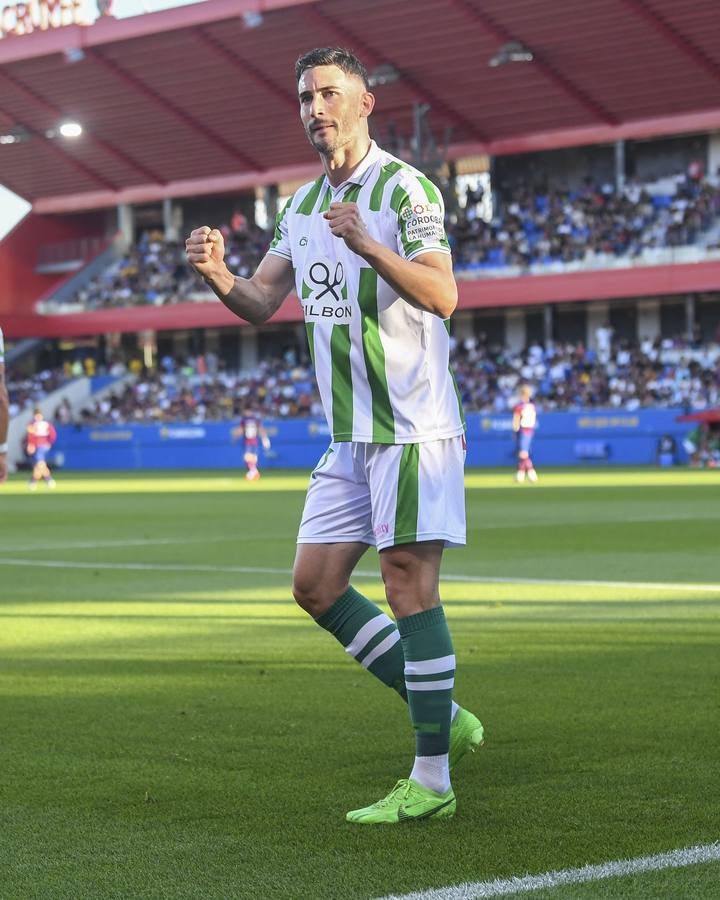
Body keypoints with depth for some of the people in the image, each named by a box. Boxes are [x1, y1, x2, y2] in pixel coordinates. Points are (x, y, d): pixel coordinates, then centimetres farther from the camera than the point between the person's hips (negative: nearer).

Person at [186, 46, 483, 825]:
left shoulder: (405, 189, -9)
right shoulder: (301, 205, 15)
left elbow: (442, 295, -21)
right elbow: (260, 304, 15)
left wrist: (367, 246, -35)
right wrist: (216, 273, -6)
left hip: (412, 424, -8)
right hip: (349, 435, 8)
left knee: (409, 585, -9)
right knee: (316, 586, 7)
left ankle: (431, 781, -2)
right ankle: (445, 719, 18)